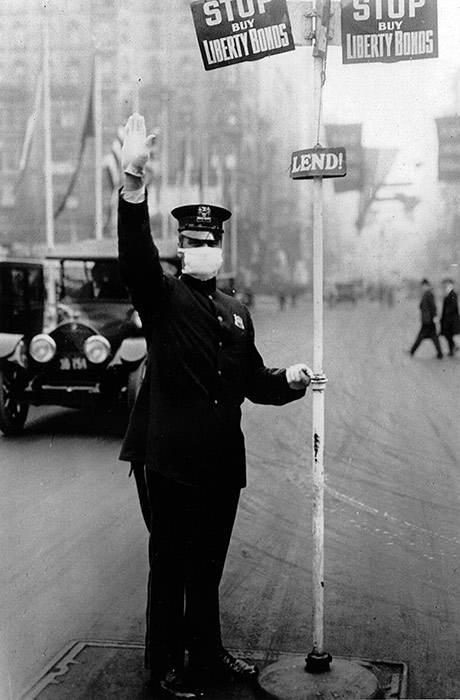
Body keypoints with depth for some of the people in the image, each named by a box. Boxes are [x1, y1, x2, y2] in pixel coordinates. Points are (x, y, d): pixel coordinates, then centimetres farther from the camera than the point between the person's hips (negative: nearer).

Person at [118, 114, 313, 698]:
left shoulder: (236, 313, 16)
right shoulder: (161, 299, -2)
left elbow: (253, 381, 19)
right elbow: (136, 255, -23)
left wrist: (289, 381, -2)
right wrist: (134, 180, -38)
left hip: (221, 462, 5)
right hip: (168, 459, -5)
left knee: (208, 564, 17)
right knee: (169, 563, 5)